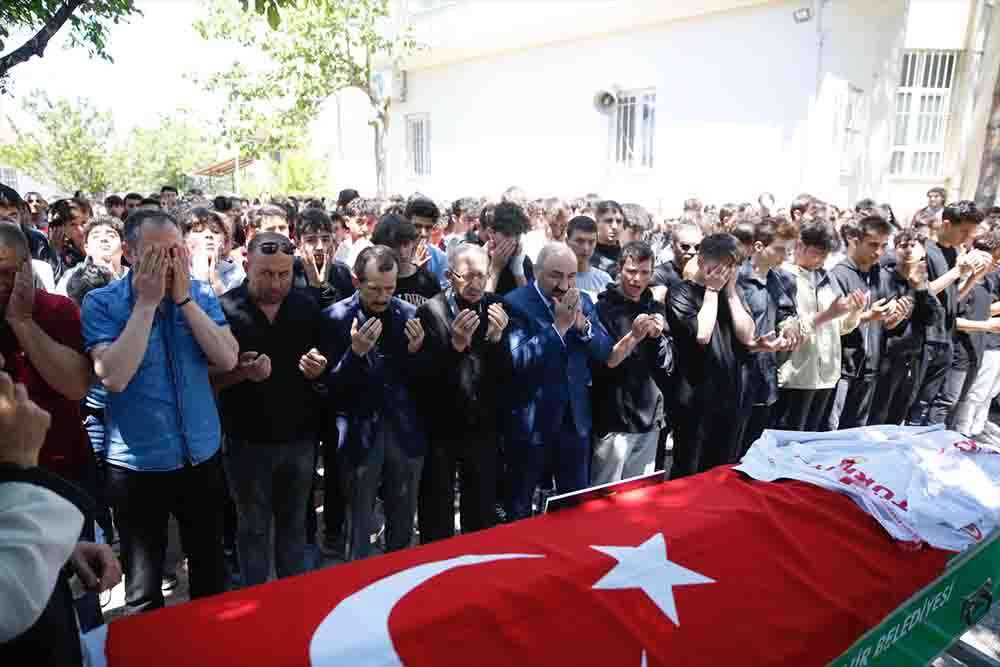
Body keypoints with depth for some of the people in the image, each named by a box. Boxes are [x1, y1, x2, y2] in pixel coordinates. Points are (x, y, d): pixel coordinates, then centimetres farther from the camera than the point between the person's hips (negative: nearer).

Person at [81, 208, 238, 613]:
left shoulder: (200, 294, -1)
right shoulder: (101, 303, -10)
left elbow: (227, 359, -13)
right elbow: (113, 377, -23)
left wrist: (183, 298, -17)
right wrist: (147, 302, -21)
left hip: (202, 455, 3)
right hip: (138, 464, -3)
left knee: (211, 572, 20)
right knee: (144, 591, 11)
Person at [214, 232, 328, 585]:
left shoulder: (307, 305, -1)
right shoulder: (224, 308, -10)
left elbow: (325, 362, 10)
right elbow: (208, 379, -7)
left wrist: (320, 367, -12)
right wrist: (242, 372, -25)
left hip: (300, 437, 3)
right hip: (248, 441, -2)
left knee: (294, 524, 19)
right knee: (253, 529, 14)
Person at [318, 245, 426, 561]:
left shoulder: (409, 314, -1)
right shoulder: (336, 317, -8)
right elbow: (330, 384, -10)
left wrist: (416, 352, -17)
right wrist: (355, 352, -26)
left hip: (405, 431, 3)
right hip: (360, 433, -2)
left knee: (403, 526, 18)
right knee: (359, 528, 12)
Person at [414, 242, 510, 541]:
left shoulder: (496, 308, -3)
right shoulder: (430, 311, -12)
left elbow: (506, 373, -4)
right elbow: (424, 374, -16)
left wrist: (497, 337, -21)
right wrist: (455, 344, -30)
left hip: (483, 426, 3)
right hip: (441, 427, -2)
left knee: (482, 515, 17)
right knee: (436, 517, 13)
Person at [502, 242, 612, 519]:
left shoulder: (583, 302, 5)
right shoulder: (515, 304, -14)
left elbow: (605, 351, 2)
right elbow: (517, 360, -25)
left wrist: (581, 323, -15)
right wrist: (559, 325, -25)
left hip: (575, 417, 5)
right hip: (530, 420, -5)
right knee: (520, 506, 14)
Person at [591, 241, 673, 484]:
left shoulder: (656, 309, 9)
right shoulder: (603, 308, -7)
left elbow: (668, 364, 8)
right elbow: (599, 365, -13)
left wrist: (658, 336, -10)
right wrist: (633, 337, -23)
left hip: (650, 418, 5)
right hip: (614, 419, -5)